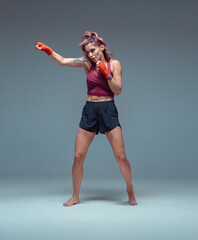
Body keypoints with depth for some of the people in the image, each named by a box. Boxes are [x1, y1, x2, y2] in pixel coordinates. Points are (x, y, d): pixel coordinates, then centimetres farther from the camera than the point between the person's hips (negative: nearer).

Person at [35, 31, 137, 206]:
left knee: (121, 156, -4)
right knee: (78, 156, 0)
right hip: (89, 111, 2)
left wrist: (106, 72, -14)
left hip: (108, 110, -2)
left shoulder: (114, 64, 2)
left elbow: (118, 90, -5)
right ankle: (75, 196, 15)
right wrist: (47, 50, -12)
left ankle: (130, 191, 19)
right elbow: (62, 61, 1)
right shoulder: (87, 63, 7)